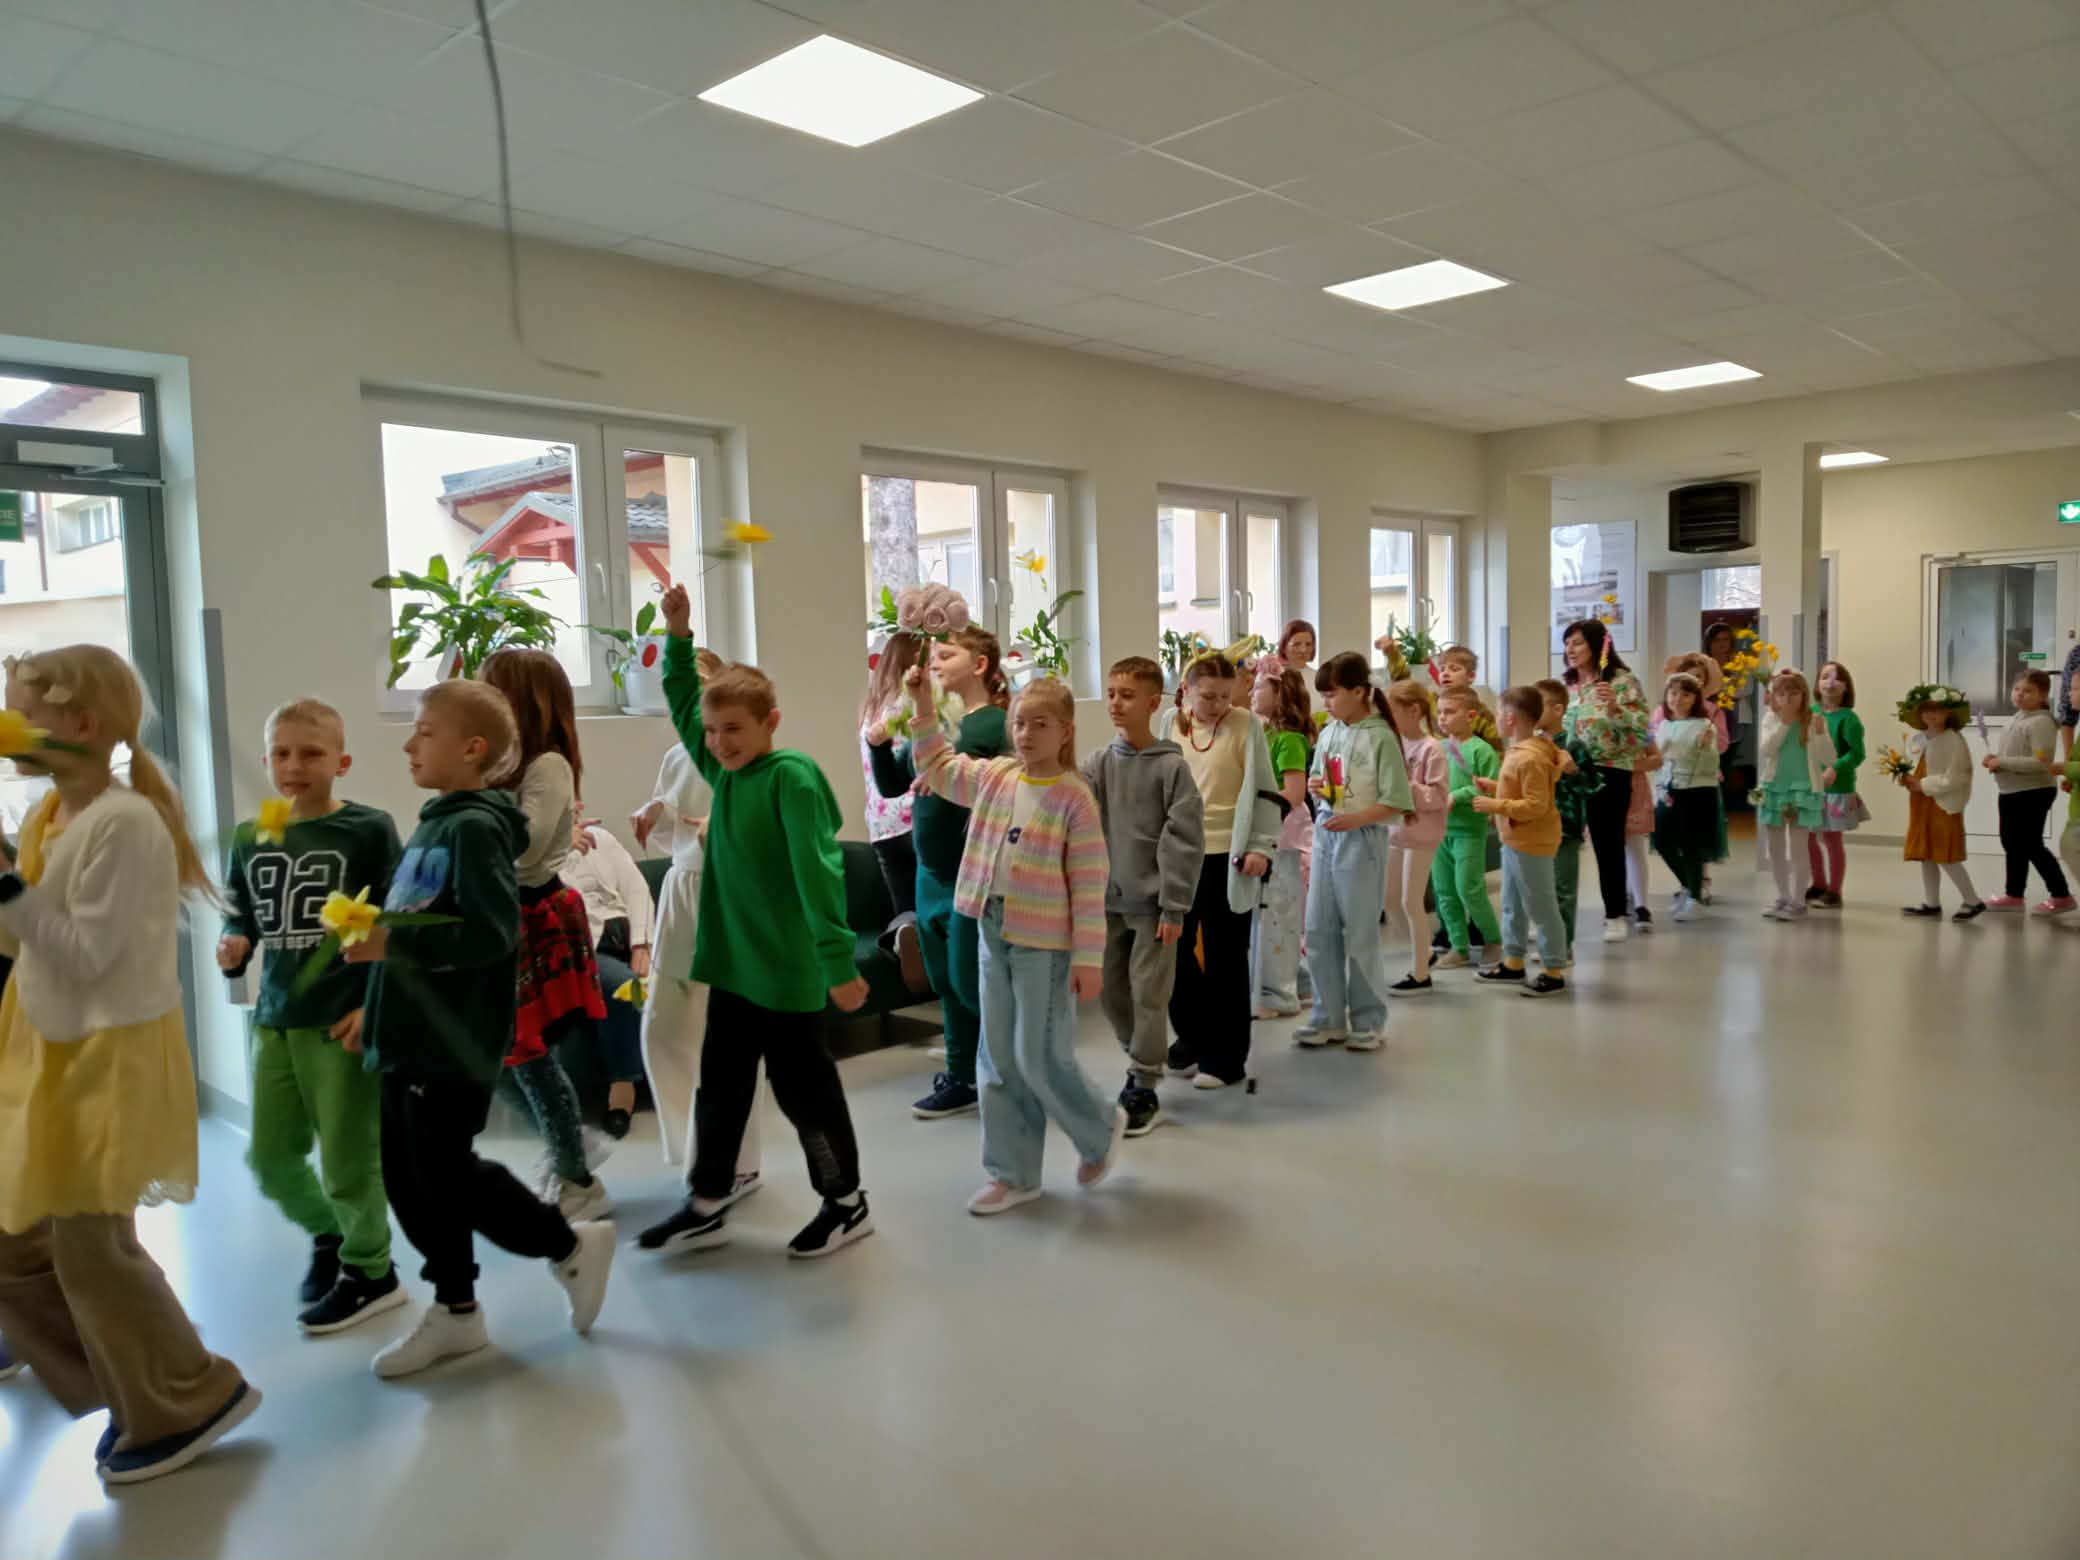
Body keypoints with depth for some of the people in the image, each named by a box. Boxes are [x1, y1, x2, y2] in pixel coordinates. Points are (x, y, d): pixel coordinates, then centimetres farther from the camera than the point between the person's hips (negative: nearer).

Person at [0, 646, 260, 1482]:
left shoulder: (123, 821, -21)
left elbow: (88, 955, -22)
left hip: (112, 1057, -10)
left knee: (89, 1240, -1)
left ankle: (186, 1405, 17)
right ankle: (127, 1386, 32)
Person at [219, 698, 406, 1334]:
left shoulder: (369, 829, -8)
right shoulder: (250, 839, 7)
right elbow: (240, 919, 16)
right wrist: (232, 949, -7)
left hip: (346, 1020, -5)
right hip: (275, 1020, 6)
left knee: (348, 1161, 2)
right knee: (269, 1157, 13)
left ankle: (368, 1270, 24)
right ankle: (327, 1233, 40)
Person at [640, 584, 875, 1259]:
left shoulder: (792, 776, -18)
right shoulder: (723, 772, 4)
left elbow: (817, 872, -23)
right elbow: (683, 709, 19)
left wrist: (838, 963, -25)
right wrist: (679, 638, 11)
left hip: (786, 970, -7)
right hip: (731, 962, 7)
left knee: (803, 1085, 6)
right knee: (721, 1084, 16)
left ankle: (847, 1203, 25)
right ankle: (707, 1207, 30)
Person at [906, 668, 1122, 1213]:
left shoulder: (1074, 798, -12)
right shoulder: (994, 777, 4)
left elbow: (1089, 886, -12)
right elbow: (936, 768, 20)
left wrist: (1089, 959, -14)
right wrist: (925, 707, 9)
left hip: (1045, 943, -6)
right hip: (993, 935, 6)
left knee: (1041, 1060, -2)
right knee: (999, 1060, 11)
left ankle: (1101, 1129, 28)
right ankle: (1013, 1174, 23)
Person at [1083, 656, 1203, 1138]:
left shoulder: (1172, 766, -9)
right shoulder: (1099, 761, 5)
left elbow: (1185, 840, -11)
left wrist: (1175, 907, -12)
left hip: (1152, 900, -5)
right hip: (1108, 898, 5)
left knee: (1148, 993, 1)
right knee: (1110, 991, 13)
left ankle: (1144, 1090, 13)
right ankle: (1142, 1062, 34)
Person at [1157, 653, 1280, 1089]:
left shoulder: (1246, 726, -4)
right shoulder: (1169, 724, 5)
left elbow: (1263, 791, -2)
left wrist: (1261, 846, -9)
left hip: (1227, 857, -4)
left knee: (1225, 958, 3)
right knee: (1175, 948, 11)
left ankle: (1226, 1056, 14)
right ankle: (1193, 1037, 30)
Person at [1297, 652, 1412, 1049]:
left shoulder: (1380, 737, -11)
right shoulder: (1329, 733, 8)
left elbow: (1396, 802, -13)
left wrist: (1355, 819, -25)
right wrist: (1315, 787, -3)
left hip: (1362, 838, -7)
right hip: (1325, 835, 7)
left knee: (1360, 934, 3)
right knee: (1319, 931, 9)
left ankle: (1368, 1021, 18)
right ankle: (1329, 1019, 20)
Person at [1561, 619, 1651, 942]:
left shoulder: (1622, 680, -5)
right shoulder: (1567, 685, 11)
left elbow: (1643, 726, -12)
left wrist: (1615, 706, -25)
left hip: (1609, 773, -5)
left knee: (1608, 844, 3)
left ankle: (1615, 915, 15)